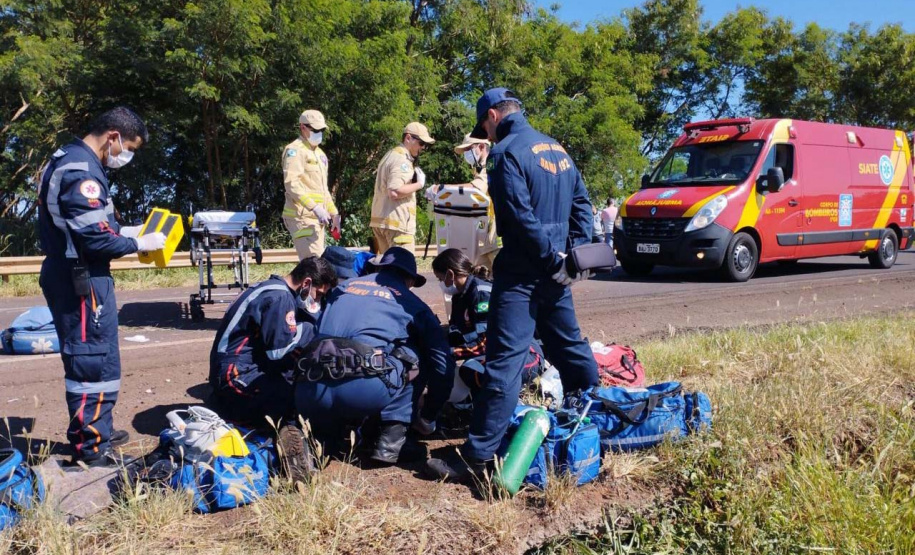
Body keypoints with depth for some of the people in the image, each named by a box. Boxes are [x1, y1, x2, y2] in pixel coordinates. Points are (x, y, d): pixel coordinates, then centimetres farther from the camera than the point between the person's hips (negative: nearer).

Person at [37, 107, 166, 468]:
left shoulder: (69, 160, 13)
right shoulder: (82, 172, -20)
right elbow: (96, 239, -24)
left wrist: (125, 231, 10)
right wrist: (138, 243, -10)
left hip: (71, 277, 11)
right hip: (82, 281, -11)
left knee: (87, 360, 20)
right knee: (95, 363, -3)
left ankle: (95, 430, 33)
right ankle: (91, 448, 6)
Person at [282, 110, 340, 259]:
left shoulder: (319, 153, 22)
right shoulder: (295, 150, -7)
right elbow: (291, 184, -19)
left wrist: (333, 212, 21)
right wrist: (315, 207, -27)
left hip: (317, 218, 9)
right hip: (302, 217, -9)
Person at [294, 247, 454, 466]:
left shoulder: (343, 286, 29)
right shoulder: (411, 303, 20)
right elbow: (443, 365, 19)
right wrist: (427, 418, 35)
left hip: (310, 396, 5)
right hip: (366, 391, -5)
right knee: (414, 358, 22)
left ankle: (319, 435, 12)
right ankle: (391, 442, 12)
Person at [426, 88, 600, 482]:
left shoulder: (507, 152, -11)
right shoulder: (556, 148, 15)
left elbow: (521, 217, -19)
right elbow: (581, 202, 16)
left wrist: (554, 260, -11)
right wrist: (576, 252, 9)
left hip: (522, 273, -8)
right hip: (553, 272, 8)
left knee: (505, 361, -10)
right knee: (569, 346, 21)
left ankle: (478, 456, -9)